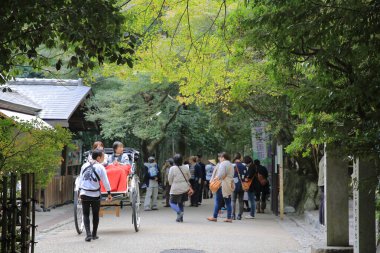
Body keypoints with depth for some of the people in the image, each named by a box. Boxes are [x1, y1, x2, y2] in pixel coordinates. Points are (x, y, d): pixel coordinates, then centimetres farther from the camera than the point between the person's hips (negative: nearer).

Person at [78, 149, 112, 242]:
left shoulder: (84, 166, 5)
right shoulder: (100, 167, -7)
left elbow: (80, 180, 10)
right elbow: (106, 182, -6)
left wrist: (80, 191, 18)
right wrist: (109, 193, 4)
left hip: (84, 194, 2)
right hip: (95, 195, -2)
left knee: (86, 214, 7)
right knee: (95, 214, 14)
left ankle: (88, 234, -8)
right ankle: (94, 234, 21)